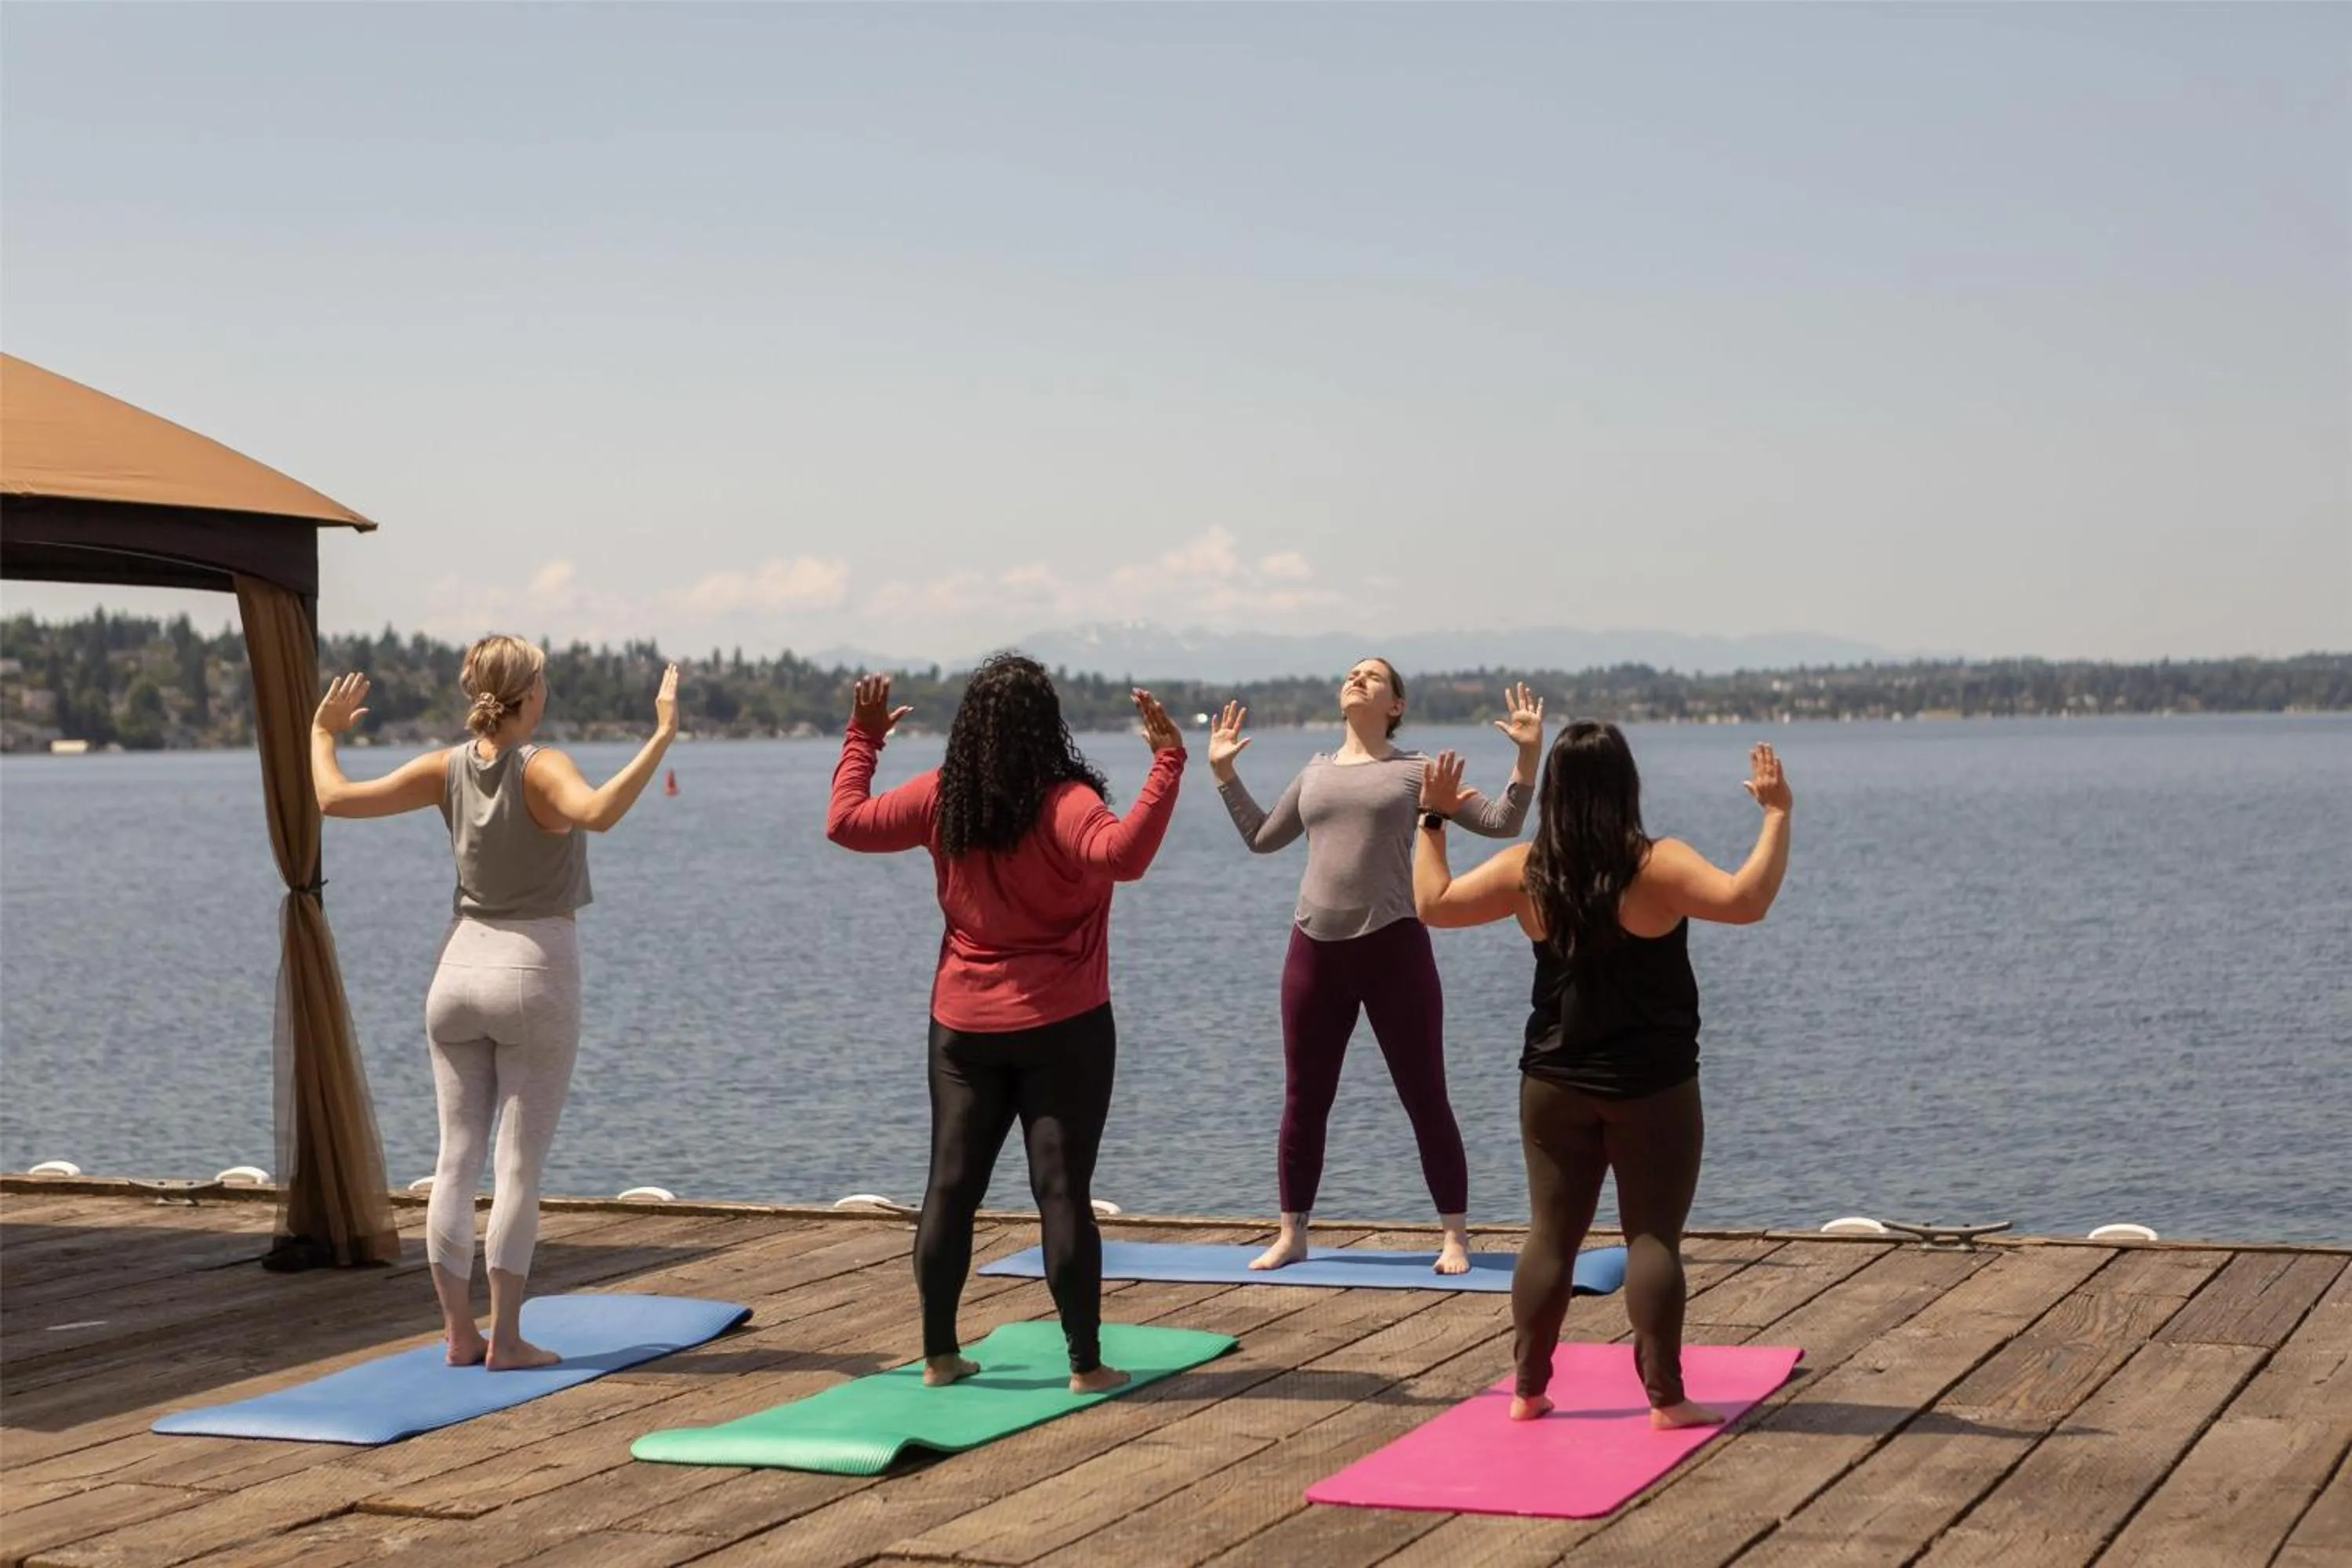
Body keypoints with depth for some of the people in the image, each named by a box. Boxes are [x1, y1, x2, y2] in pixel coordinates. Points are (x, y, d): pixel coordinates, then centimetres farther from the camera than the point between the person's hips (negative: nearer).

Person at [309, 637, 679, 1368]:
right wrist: (662, 737, -37)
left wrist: (322, 731, 15)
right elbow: (598, 812, -38)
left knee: (456, 1158, 8)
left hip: (460, 969, 5)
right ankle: (505, 1339, 0)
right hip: (534, 974, -5)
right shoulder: (540, 768, -17)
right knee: (519, 1166, 0)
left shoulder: (447, 769, -3)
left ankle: (460, 1331, 11)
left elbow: (335, 798, -2)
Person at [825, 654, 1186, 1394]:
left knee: (951, 1186, 10)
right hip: (1062, 1027, -4)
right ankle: (1086, 1364, 1)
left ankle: (939, 1354, 14)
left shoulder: (940, 798, -1)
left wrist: (862, 739, 22)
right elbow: (1124, 854, -35)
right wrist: (1168, 762, -34)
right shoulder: (1063, 803, -16)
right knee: (1063, 1191, -2)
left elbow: (846, 822, 10)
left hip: (963, 1026, 4)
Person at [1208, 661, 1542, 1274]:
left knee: (1425, 1098, -1)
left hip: (1392, 945, -4)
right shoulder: (1315, 775, 14)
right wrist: (1224, 773, 21)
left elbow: (1500, 823, 1)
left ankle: (1455, 1236, 7)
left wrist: (1528, 755, -11)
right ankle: (1291, 1234, 19)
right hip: (1314, 947, 4)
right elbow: (1261, 838, 26)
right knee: (1303, 1101, 8)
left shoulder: (1415, 770, 2)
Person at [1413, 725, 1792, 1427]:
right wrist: (1777, 814, -20)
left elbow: (1434, 902, 5)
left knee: (1551, 1236, 11)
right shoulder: (1656, 865, -15)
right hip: (1651, 1088, -3)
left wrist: (1432, 820, 15)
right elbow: (1744, 900, -27)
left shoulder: (1526, 870, -3)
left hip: (1553, 1084, 4)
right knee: (1653, 1238, 1)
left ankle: (1528, 1389, 15)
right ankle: (1666, 1397, 1)